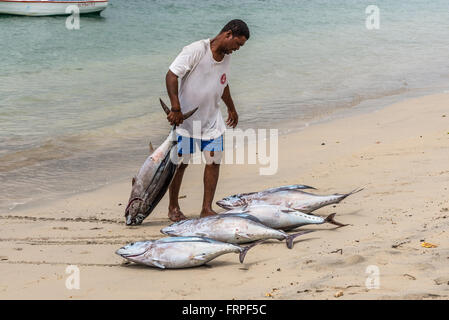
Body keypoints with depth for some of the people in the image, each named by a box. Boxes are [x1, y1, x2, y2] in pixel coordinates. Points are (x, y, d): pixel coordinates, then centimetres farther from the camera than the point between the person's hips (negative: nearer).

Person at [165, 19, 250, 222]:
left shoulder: (226, 56, 5)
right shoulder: (196, 51, -19)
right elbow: (171, 75, -22)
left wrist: (231, 108, 33)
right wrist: (175, 108, -29)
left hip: (212, 120, 6)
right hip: (186, 119, -6)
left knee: (214, 162, 0)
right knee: (180, 163, 3)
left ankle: (207, 209, 8)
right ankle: (173, 208, 18)